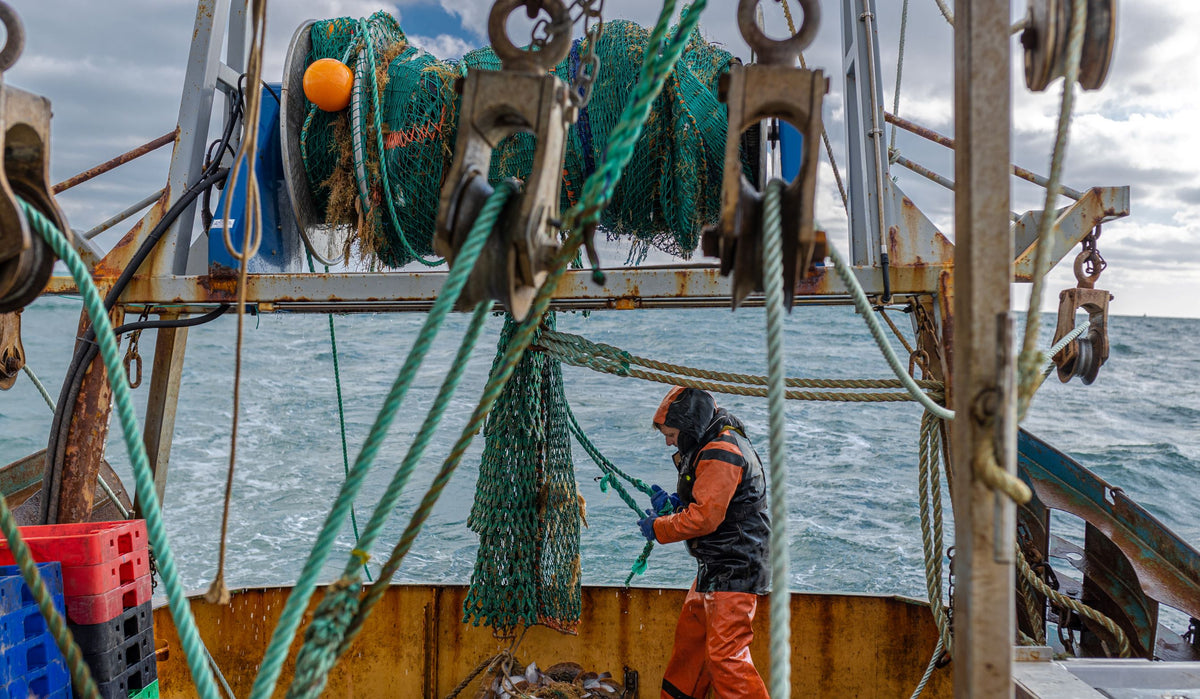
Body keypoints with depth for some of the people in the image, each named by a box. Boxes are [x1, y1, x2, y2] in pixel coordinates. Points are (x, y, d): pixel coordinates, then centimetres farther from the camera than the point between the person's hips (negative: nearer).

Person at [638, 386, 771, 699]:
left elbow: (704, 517, -23)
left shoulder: (720, 453, -20)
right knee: (690, 636, 21)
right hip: (716, 567, 11)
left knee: (725, 655, -11)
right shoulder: (711, 447, 14)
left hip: (734, 570, -11)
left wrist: (657, 528, -11)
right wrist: (675, 501, 6)